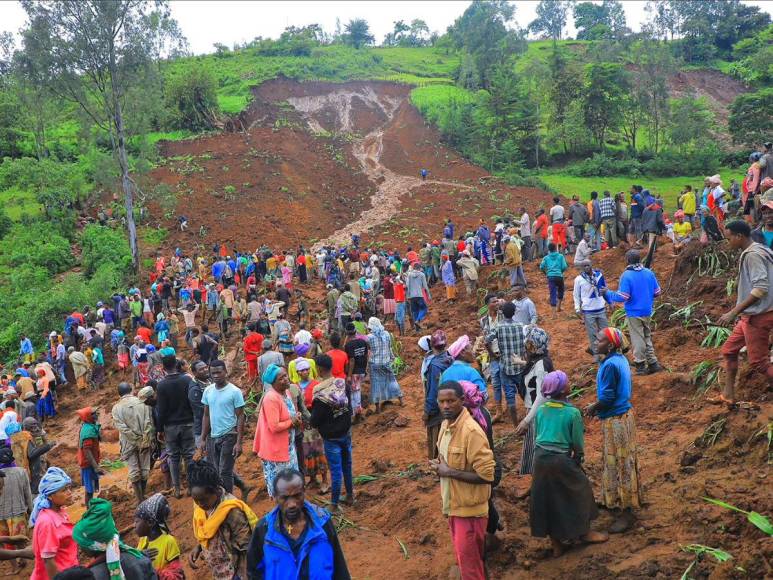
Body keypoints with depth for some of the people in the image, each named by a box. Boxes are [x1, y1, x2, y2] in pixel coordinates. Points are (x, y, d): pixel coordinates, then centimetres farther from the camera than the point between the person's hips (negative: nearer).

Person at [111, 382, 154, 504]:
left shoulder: (116, 408, -3)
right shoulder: (142, 403, -3)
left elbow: (122, 427, -12)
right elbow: (148, 423, -9)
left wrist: (137, 440, -10)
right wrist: (145, 440, -7)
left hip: (129, 444, -1)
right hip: (145, 442, 1)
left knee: (134, 471, 6)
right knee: (144, 469, 13)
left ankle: (140, 500, 6)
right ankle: (142, 496, 24)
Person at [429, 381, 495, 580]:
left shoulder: (471, 431, -24)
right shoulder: (446, 424, 3)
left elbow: (487, 475, -26)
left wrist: (449, 472, -22)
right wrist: (440, 466, -3)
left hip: (469, 508, -8)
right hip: (453, 505, 8)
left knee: (469, 562, 1)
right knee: (462, 557, 21)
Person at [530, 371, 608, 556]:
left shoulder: (540, 410, 1)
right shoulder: (572, 413, -13)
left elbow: (537, 434, 9)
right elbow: (578, 442, -6)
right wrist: (579, 457, 13)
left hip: (540, 458, 5)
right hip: (561, 460, -5)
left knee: (546, 498, 15)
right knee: (579, 491, 19)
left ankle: (556, 543, 26)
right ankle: (585, 532, 35)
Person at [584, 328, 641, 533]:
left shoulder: (610, 365, -24)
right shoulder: (621, 359, 5)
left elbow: (607, 398, -23)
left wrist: (593, 408, -6)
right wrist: (598, 405, 12)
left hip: (615, 420, -10)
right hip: (624, 413, 10)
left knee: (619, 463, -1)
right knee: (622, 462, 20)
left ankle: (626, 513, 8)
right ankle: (619, 502, 34)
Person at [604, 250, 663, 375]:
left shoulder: (626, 276, -17)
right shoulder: (649, 273, 0)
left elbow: (622, 297, -20)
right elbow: (657, 292, 6)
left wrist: (607, 293, -6)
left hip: (634, 313, -5)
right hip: (647, 312, 5)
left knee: (638, 340, 4)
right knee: (647, 338, 19)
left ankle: (641, 366, 10)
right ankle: (653, 363, 21)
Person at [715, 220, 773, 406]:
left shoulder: (752, 255, -19)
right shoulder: (753, 252, 11)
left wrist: (734, 312, -25)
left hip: (758, 316, -10)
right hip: (751, 315, 10)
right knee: (729, 350, 16)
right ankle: (728, 395, 22)